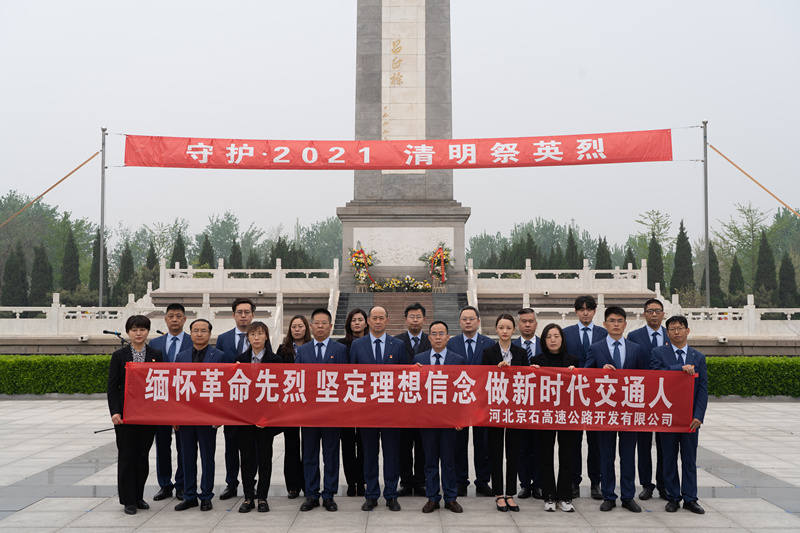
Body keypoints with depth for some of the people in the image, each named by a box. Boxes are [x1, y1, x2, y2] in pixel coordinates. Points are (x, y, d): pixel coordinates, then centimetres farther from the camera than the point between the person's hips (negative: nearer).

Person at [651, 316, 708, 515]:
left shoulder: (699, 357, 7)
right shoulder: (658, 353, 2)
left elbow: (703, 388, 2)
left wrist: (698, 416, -7)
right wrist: (681, 368, -21)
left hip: (690, 416, 1)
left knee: (690, 459, 7)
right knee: (669, 458, 6)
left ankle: (690, 498, 15)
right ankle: (673, 497, 16)